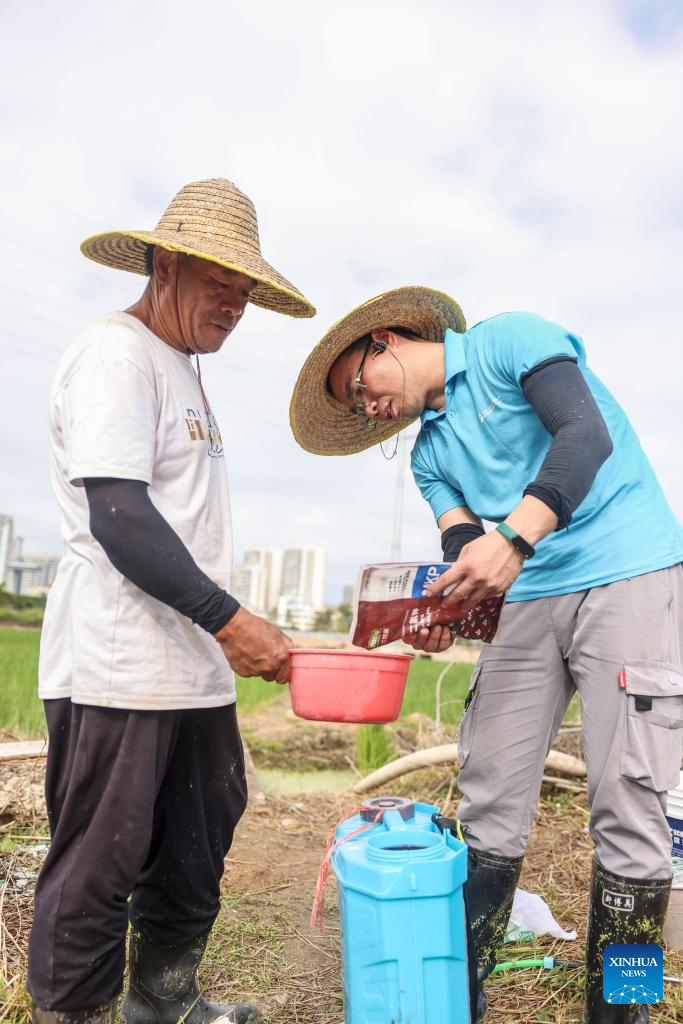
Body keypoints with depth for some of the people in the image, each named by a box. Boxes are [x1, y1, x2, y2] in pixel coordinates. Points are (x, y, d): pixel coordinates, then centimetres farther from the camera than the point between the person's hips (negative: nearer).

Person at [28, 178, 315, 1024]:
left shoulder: (183, 369, 18)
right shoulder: (115, 353, -10)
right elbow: (117, 515, -20)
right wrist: (227, 618, -23)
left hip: (194, 668, 10)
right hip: (118, 670, -10)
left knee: (194, 850, 18)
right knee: (99, 866, 1)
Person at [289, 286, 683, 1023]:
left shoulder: (507, 341, 0)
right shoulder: (429, 455, 17)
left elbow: (587, 434, -15)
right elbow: (470, 558, 7)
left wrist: (514, 539, -28)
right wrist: (439, 612, -15)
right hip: (532, 603, 6)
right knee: (488, 808, 3)